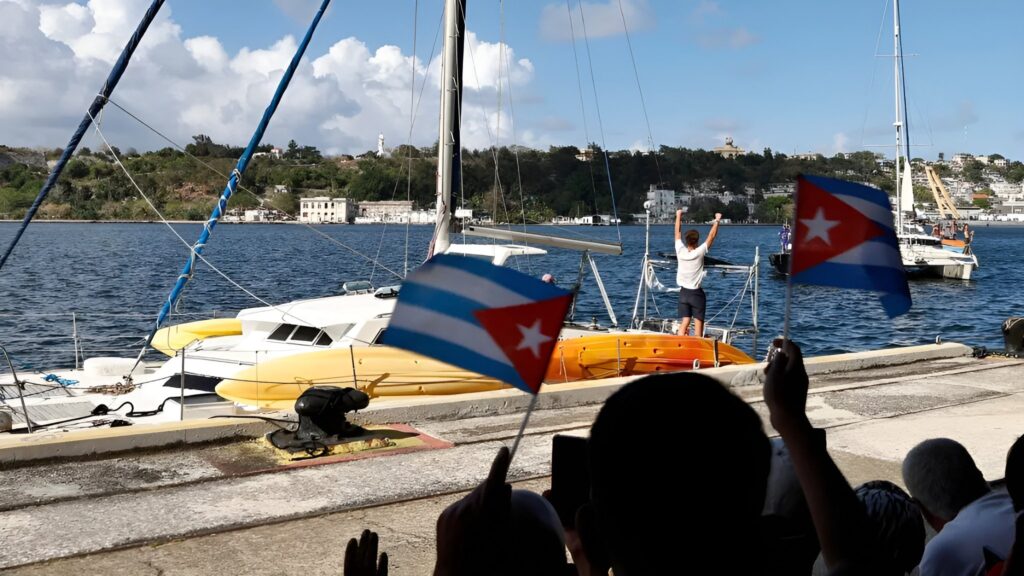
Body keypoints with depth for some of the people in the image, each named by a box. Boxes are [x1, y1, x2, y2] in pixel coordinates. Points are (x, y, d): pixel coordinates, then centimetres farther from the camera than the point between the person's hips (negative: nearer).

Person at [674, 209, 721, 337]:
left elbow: (677, 233, 7)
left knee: (684, 322, 2)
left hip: (683, 292, 4)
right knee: (698, 323, 0)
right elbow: (712, 236, -6)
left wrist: (678, 216, 17)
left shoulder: (680, 251, -6)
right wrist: (717, 221, 5)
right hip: (696, 293, -4)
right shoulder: (699, 252, -13)